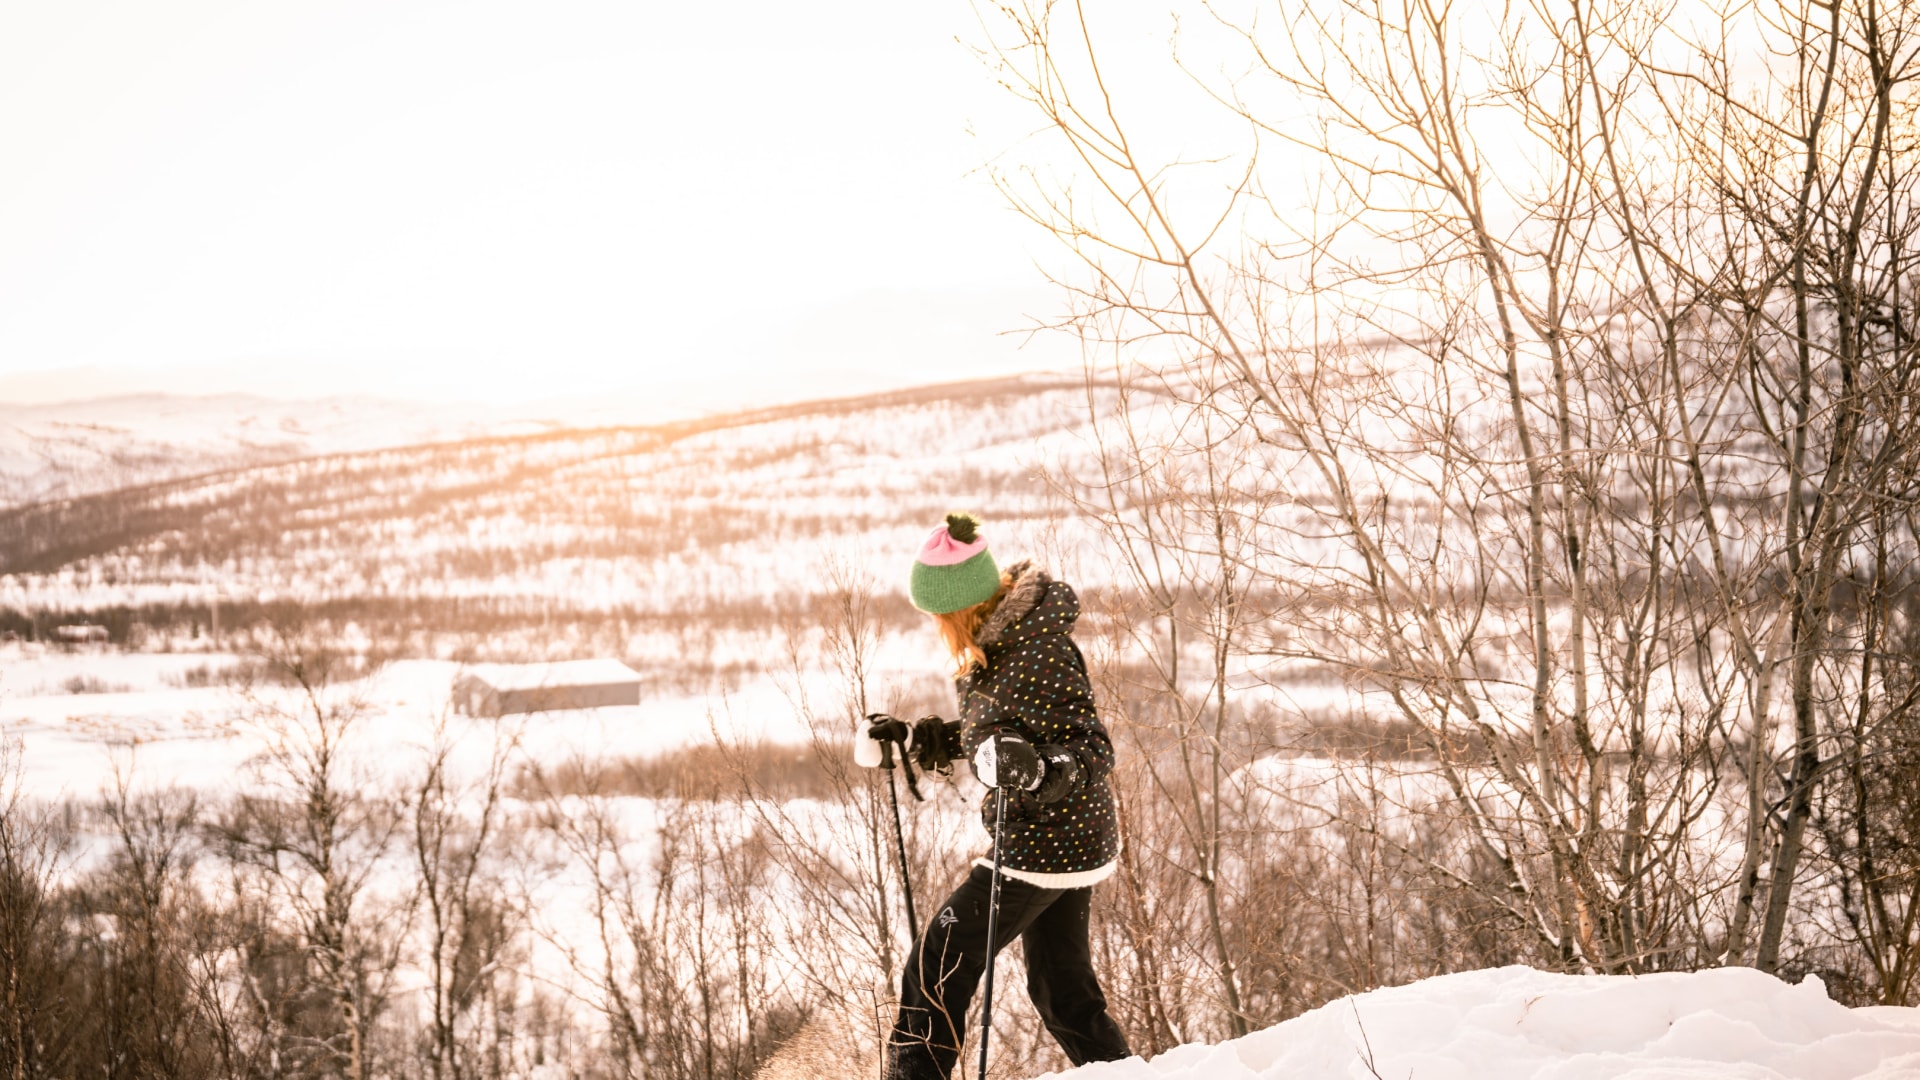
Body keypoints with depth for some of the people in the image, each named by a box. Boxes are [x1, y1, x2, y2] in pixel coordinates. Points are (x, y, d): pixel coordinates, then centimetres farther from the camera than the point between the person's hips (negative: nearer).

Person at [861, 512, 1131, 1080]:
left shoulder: (1040, 655, -24)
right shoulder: (997, 642, 5)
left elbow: (1092, 751, -26)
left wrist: (1036, 769, -45)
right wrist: (912, 739, 13)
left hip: (1045, 843, -10)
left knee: (937, 969, -4)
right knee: (1062, 990, 18)